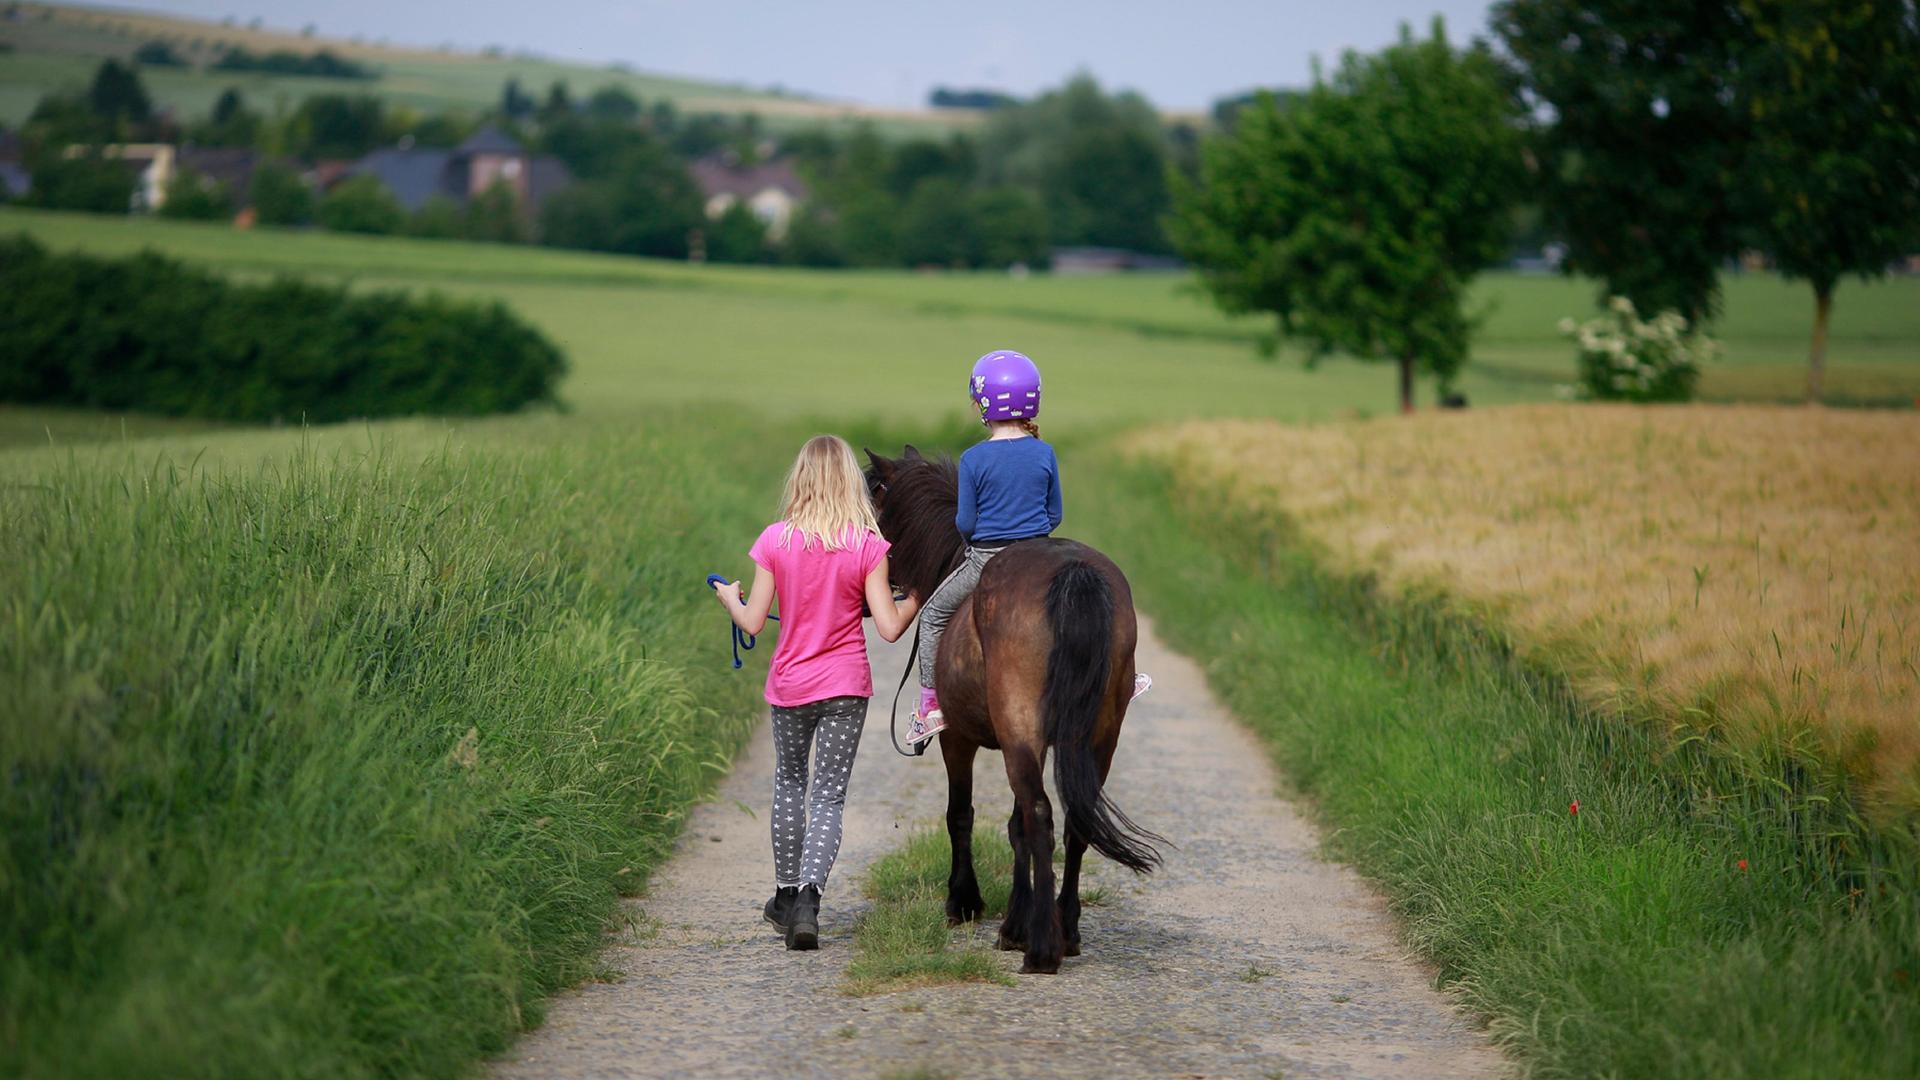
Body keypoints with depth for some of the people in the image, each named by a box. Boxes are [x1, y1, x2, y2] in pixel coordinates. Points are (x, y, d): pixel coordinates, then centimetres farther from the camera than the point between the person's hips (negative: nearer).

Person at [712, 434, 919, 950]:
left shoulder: (775, 540, -9)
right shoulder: (868, 546, -10)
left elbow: (753, 622, -7)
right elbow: (889, 627, -12)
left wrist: (730, 597, 14)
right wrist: (916, 598, 8)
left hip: (789, 684, 1)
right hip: (846, 685, -1)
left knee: (789, 783, 22)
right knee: (829, 797, 2)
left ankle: (786, 895, 31)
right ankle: (809, 898, -17)